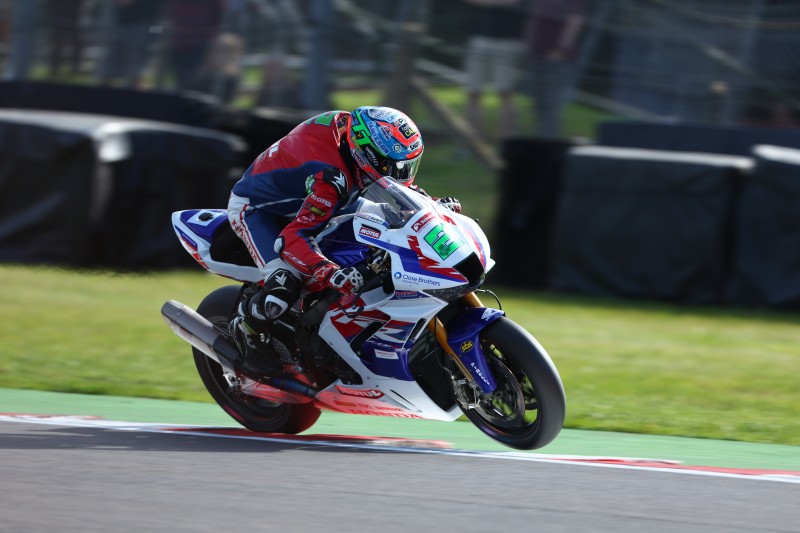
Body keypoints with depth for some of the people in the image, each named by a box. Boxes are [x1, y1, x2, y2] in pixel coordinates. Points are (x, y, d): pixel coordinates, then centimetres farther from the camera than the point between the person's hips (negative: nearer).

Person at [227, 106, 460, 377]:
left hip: (298, 207, 9)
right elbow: (293, 238, -47)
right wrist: (331, 273, -61)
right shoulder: (331, 177, -40)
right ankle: (246, 328, -1)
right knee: (286, 285, -31)